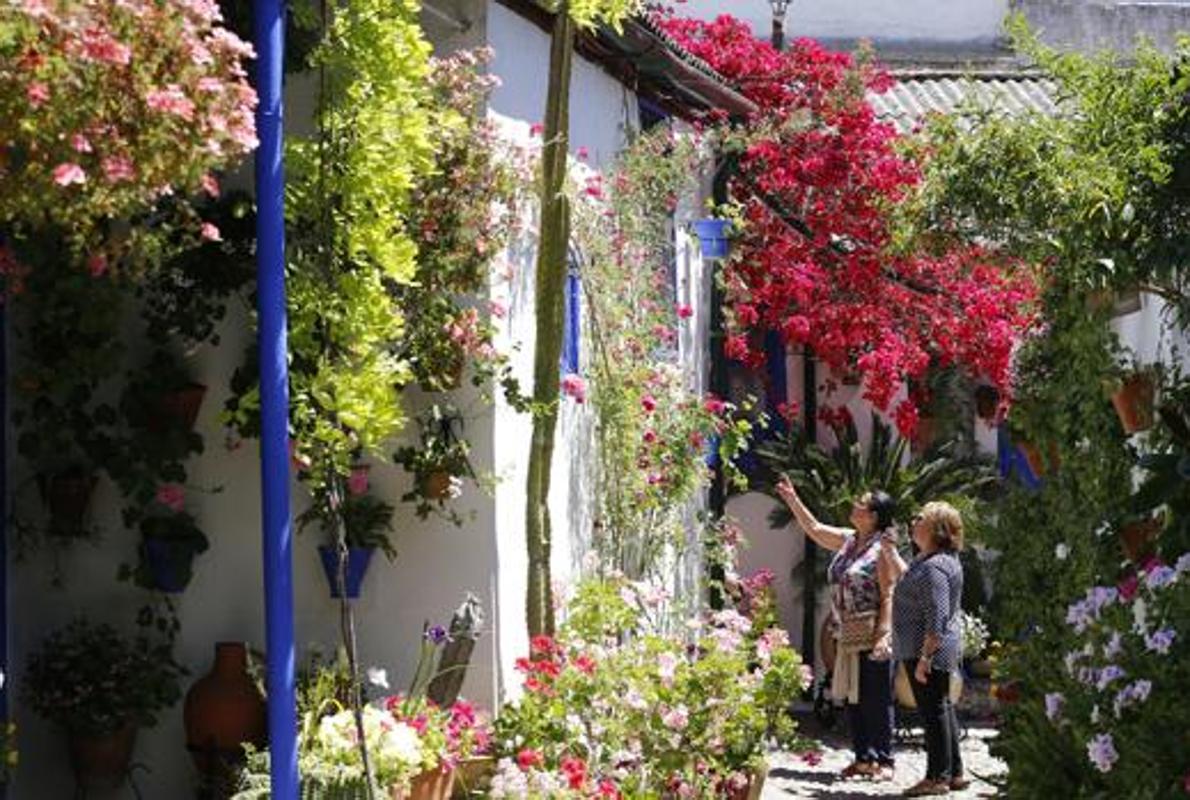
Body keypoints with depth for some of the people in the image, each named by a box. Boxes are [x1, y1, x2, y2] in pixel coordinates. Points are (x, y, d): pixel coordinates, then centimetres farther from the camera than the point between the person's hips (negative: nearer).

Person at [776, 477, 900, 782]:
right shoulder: (847, 541, 12)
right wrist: (793, 500, 18)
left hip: (873, 637, -8)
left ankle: (884, 760, 2)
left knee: (876, 700, -3)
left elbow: (888, 596, -14)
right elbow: (814, 529, 24)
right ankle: (863, 758, 17)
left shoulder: (882, 549, -10)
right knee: (852, 699, 10)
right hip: (848, 636, 8)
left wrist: (883, 635, -21)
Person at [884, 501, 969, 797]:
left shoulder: (934, 568, -22)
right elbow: (907, 580, 32)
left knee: (933, 709, -4)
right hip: (923, 649, 11)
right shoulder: (926, 560, 11)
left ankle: (938, 777, 2)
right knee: (942, 708, 15)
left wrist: (925, 657, -26)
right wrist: (890, 553, 24)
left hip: (930, 650, -11)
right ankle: (954, 773, 23)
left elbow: (937, 620, -27)